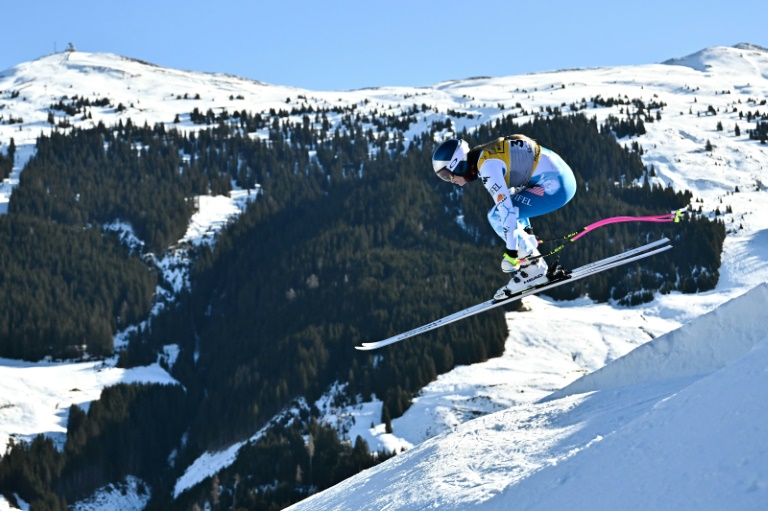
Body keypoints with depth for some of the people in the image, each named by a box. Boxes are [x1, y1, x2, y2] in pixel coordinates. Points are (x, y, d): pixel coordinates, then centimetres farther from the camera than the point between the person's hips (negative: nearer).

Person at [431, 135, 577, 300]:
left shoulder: (486, 167, -16)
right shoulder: (486, 156, 13)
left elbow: (506, 208, -21)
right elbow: (509, 197, 24)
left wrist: (510, 250, -19)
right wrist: (526, 231, 28)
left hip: (555, 184, -10)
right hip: (561, 176, 10)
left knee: (497, 216, -10)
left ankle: (534, 268, -6)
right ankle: (532, 260, 13)